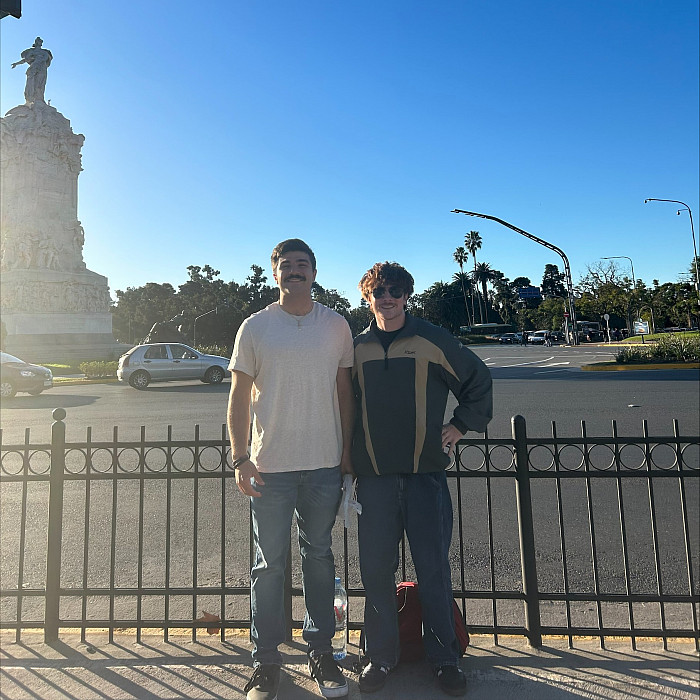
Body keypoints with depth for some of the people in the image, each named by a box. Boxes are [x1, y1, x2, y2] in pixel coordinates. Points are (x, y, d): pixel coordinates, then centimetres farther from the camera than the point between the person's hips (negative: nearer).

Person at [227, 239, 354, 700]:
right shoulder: (255, 327, 0)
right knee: (270, 565, 9)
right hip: (270, 467, -1)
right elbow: (240, 397, 1)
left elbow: (344, 390, 9)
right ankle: (266, 660, 26)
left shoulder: (336, 325, 4)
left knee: (319, 557, 14)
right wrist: (240, 458, -5)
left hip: (325, 466, 2)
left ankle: (321, 649, 32)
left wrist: (347, 450, 5)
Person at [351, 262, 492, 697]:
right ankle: (381, 656, 29)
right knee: (376, 570, 9)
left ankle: (445, 657, 28)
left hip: (425, 471, -2)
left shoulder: (432, 339, 0)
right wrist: (351, 457, 14)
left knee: (434, 570, 7)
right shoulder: (358, 348, 7)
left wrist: (461, 426, 5)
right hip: (374, 477, 2)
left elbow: (479, 380, 10)